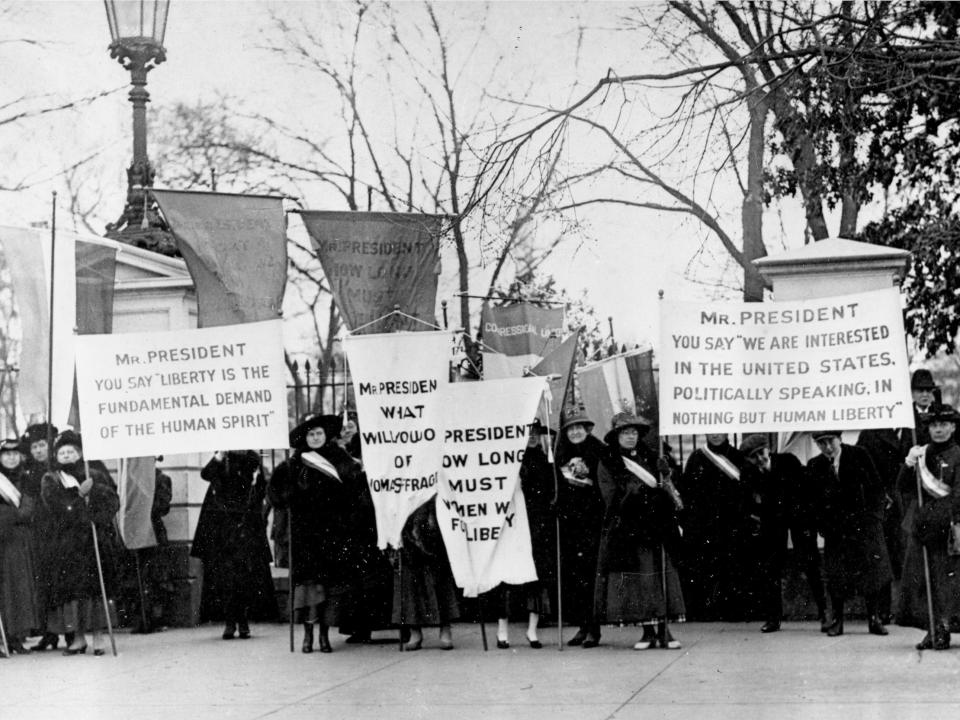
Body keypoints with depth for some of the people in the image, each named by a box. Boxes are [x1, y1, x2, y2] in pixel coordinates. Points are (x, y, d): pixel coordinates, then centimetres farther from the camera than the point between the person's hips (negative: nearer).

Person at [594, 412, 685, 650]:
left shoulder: (650, 458, 13)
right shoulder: (607, 464, 2)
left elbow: (666, 491, 12)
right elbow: (613, 498, -6)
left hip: (654, 528, 3)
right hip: (625, 530, -3)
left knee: (660, 575, -1)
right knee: (637, 579, -3)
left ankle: (663, 630, 1)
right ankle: (648, 632, 3)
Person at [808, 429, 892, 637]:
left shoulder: (859, 455, -2)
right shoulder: (815, 466, 4)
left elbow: (876, 486, 1)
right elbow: (814, 500, 8)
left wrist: (875, 515, -6)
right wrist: (822, 524, -1)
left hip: (864, 522, -1)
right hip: (835, 528, 1)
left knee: (872, 569, -2)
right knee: (836, 574, -1)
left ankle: (874, 619, 6)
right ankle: (837, 620, 8)